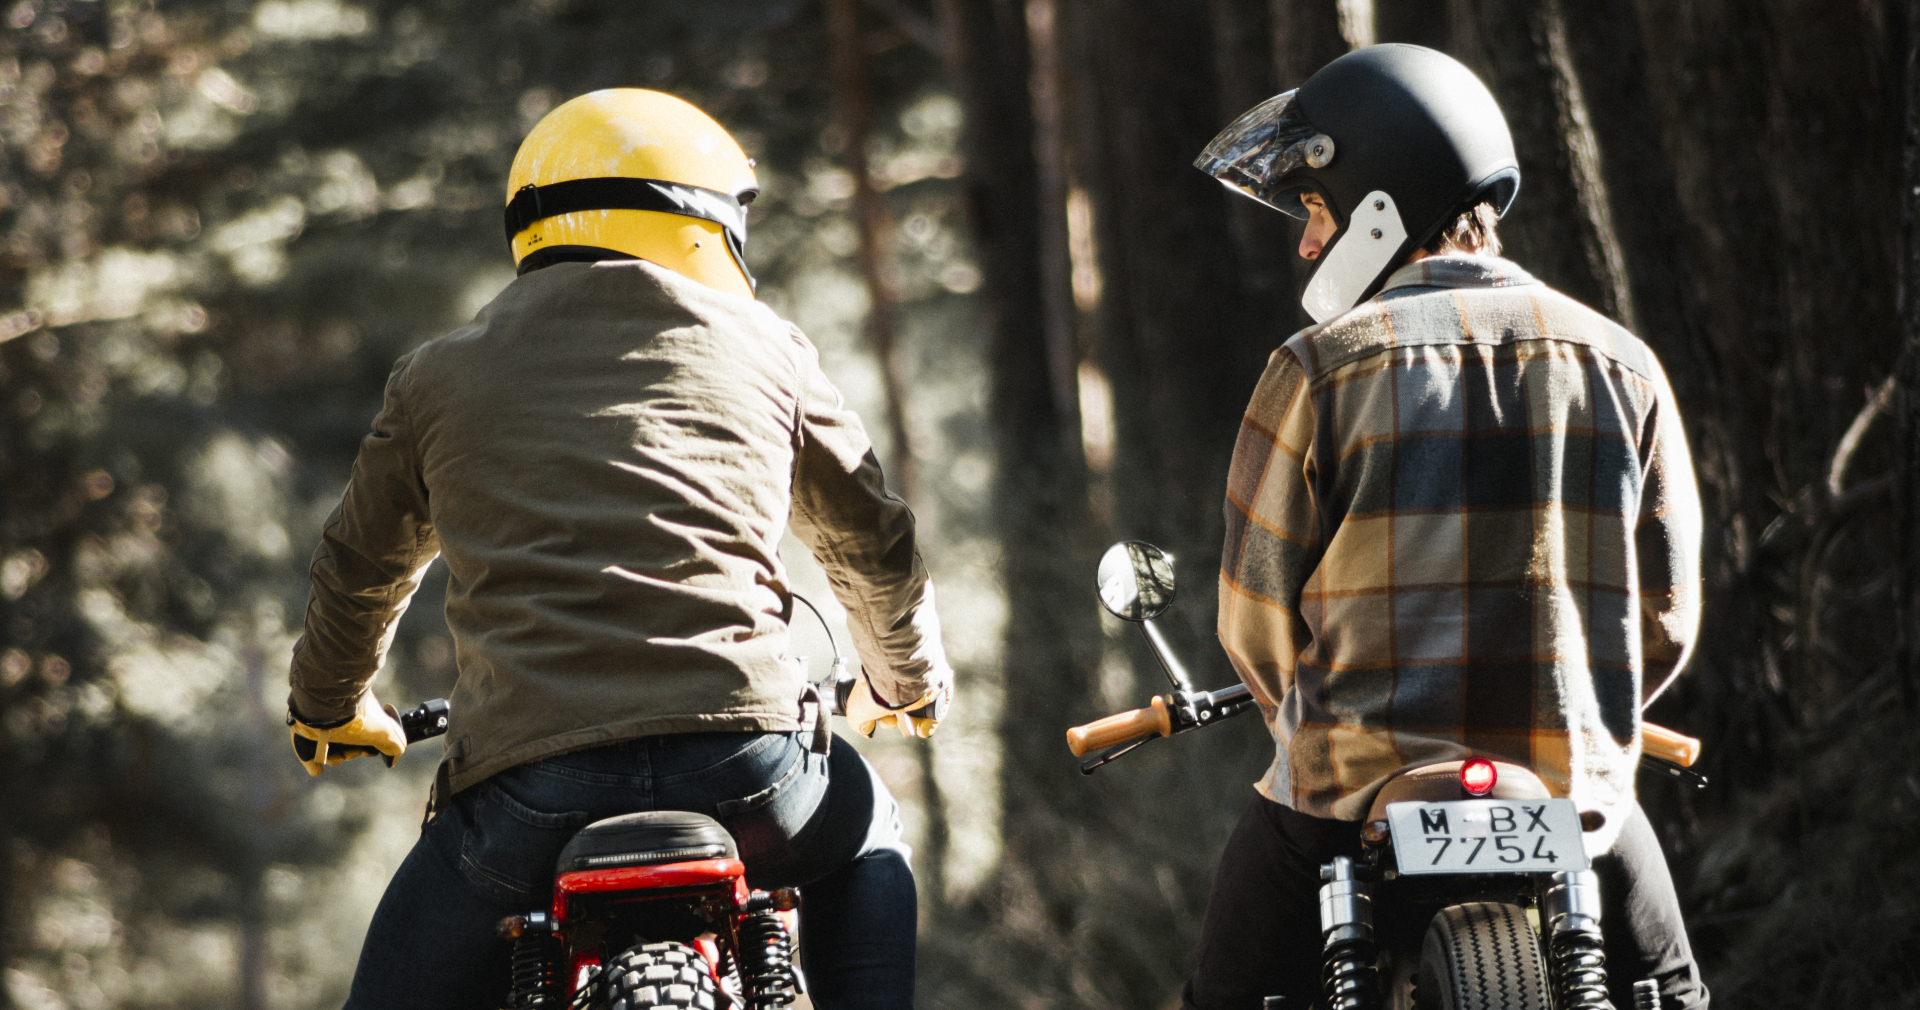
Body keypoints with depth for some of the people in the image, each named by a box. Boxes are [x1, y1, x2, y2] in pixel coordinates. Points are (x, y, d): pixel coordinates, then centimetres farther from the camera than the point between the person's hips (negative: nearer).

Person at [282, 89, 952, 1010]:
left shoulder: (439, 378, 19)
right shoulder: (762, 349, 18)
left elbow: (361, 570, 31)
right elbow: (871, 539, 30)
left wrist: (328, 708, 52)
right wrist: (908, 680, 51)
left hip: (527, 790, -1)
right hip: (743, 770, 1)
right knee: (863, 833, 33)